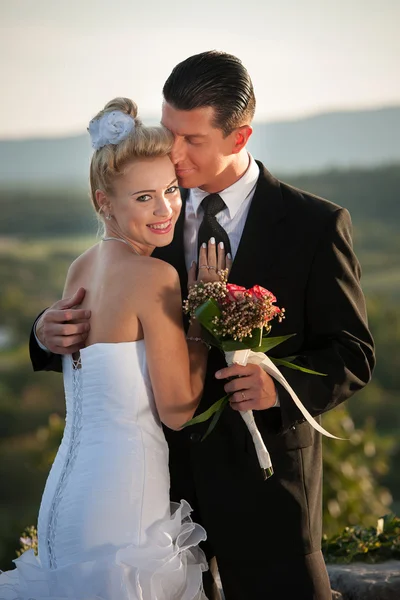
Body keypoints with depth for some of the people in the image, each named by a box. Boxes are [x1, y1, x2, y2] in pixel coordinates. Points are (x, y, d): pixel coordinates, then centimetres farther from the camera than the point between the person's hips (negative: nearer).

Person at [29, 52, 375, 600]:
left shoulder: (316, 225, -6)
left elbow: (352, 353, -5)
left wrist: (281, 387, -24)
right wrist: (52, 335, -13)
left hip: (263, 473, -3)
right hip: (162, 468, 3)